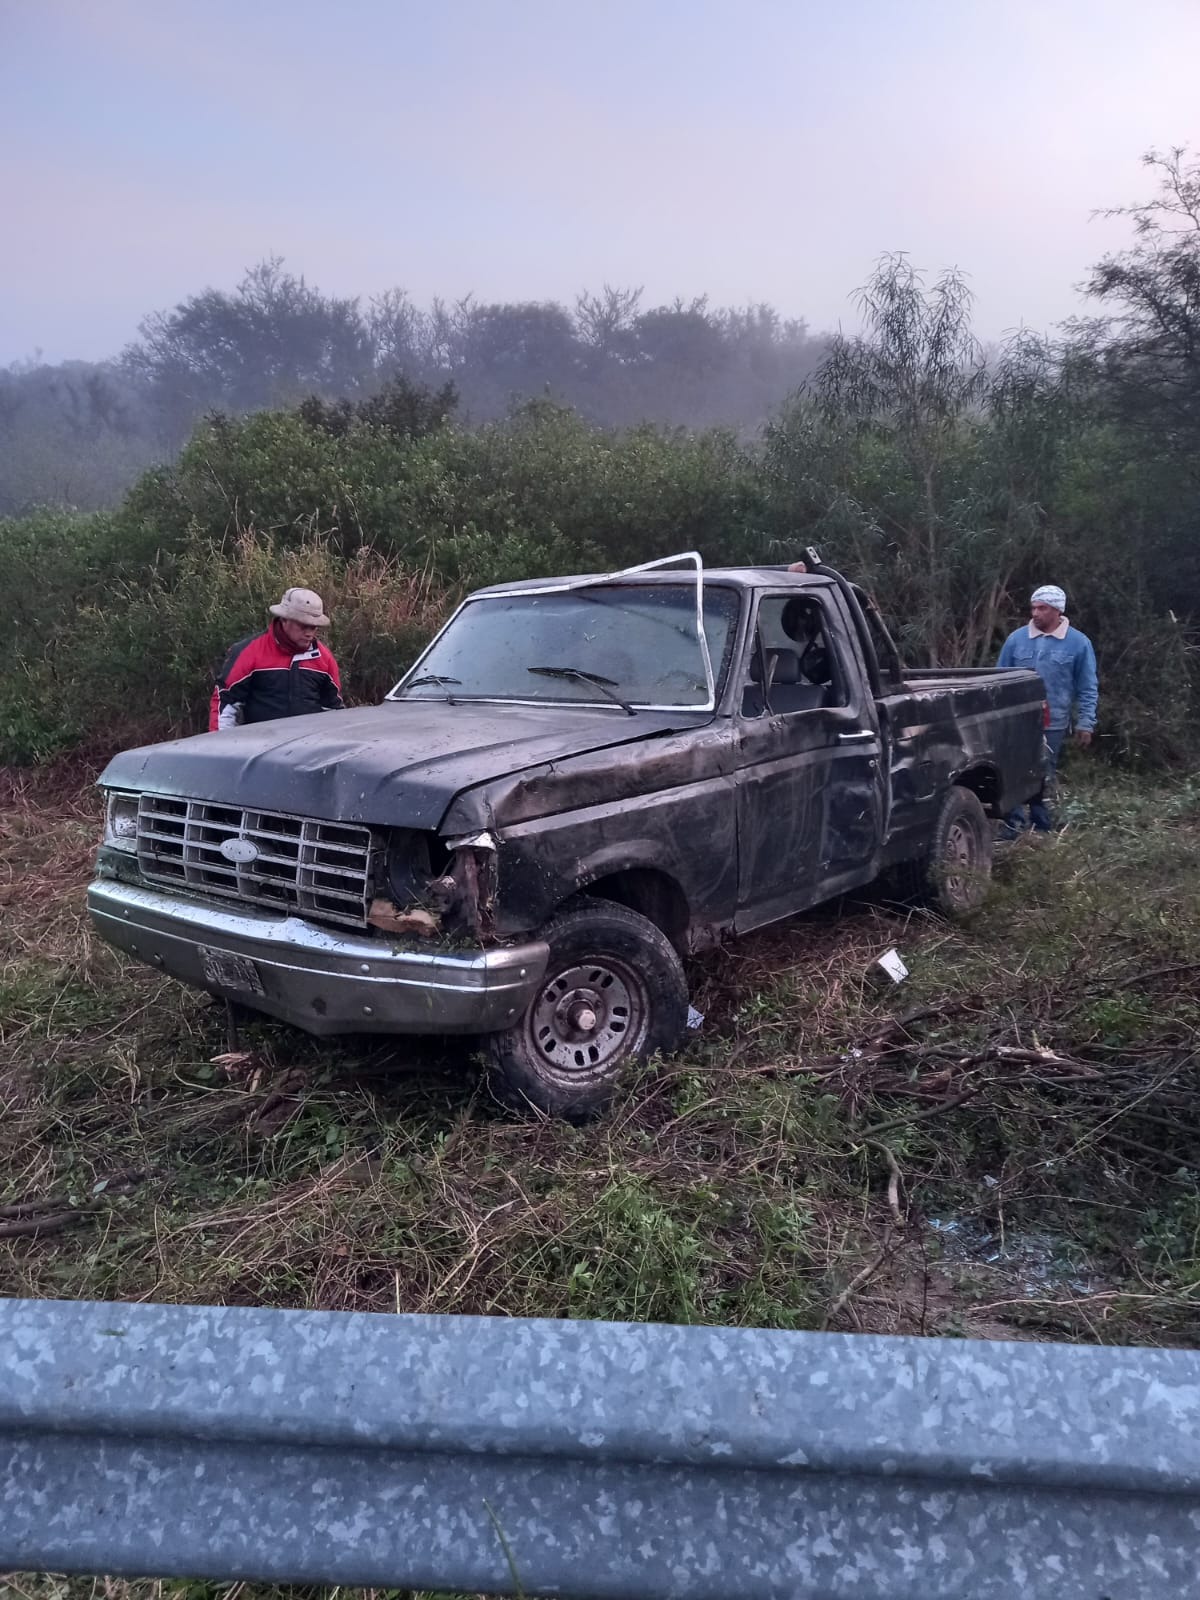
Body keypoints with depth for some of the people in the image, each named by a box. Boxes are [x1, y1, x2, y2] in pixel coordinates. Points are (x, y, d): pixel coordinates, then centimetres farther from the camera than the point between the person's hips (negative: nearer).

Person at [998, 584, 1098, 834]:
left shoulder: (1078, 643, -1)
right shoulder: (1016, 638, 1)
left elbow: (1088, 688, 2)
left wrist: (1085, 722, -4)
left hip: (1053, 725, 0)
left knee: (1043, 780, 10)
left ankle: (1041, 830, 23)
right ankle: (1012, 829, 3)